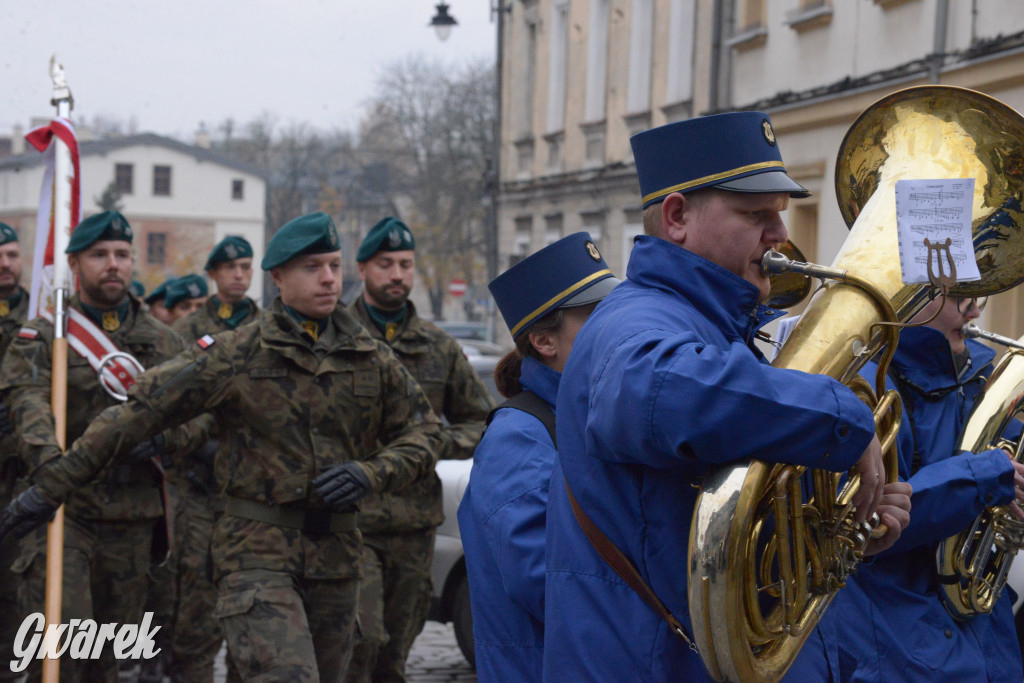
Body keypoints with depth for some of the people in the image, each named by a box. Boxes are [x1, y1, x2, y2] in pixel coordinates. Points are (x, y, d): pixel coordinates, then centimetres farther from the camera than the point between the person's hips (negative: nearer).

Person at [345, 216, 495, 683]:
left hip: (415, 526, 4)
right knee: (362, 638, -19)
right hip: (348, 520, -4)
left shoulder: (439, 348, 12)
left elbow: (481, 421, 18)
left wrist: (438, 443, -2)